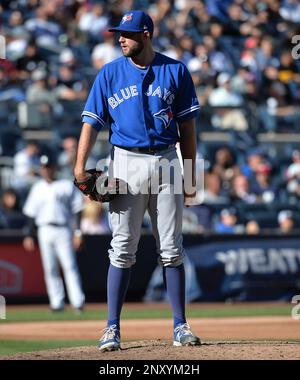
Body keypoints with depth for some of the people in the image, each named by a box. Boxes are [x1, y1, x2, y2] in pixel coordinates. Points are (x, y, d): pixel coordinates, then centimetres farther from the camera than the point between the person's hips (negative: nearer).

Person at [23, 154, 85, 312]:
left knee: (69, 265, -12)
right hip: (45, 231, 3)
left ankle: (78, 301, -15)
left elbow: (77, 210, 2)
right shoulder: (38, 188, 14)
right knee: (50, 268, 1)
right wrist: (29, 235, 7)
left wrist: (78, 232, -7)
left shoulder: (67, 185, 4)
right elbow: (31, 213, 15)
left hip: (63, 230, -3)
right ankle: (57, 303, 4)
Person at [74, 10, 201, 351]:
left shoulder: (175, 71, 5)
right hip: (126, 162, 0)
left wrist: (189, 175, 4)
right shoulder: (109, 74, 5)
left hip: (166, 162, 0)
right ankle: (113, 328, -1)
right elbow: (92, 121, 0)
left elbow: (187, 126, 7)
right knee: (122, 249, -3)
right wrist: (80, 165, -14)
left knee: (171, 249, 2)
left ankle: (180, 326, 6)